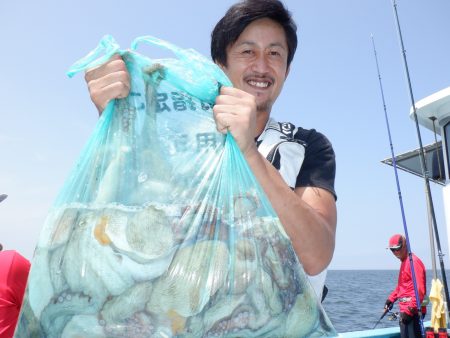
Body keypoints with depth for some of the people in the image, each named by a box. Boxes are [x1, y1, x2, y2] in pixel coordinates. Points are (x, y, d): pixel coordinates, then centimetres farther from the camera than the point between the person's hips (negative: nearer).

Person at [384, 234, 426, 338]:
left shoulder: (413, 261, -13)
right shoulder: (404, 262, 17)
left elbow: (419, 290, -20)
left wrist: (410, 310, -23)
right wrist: (391, 298, 17)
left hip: (412, 311, -10)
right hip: (405, 310, 10)